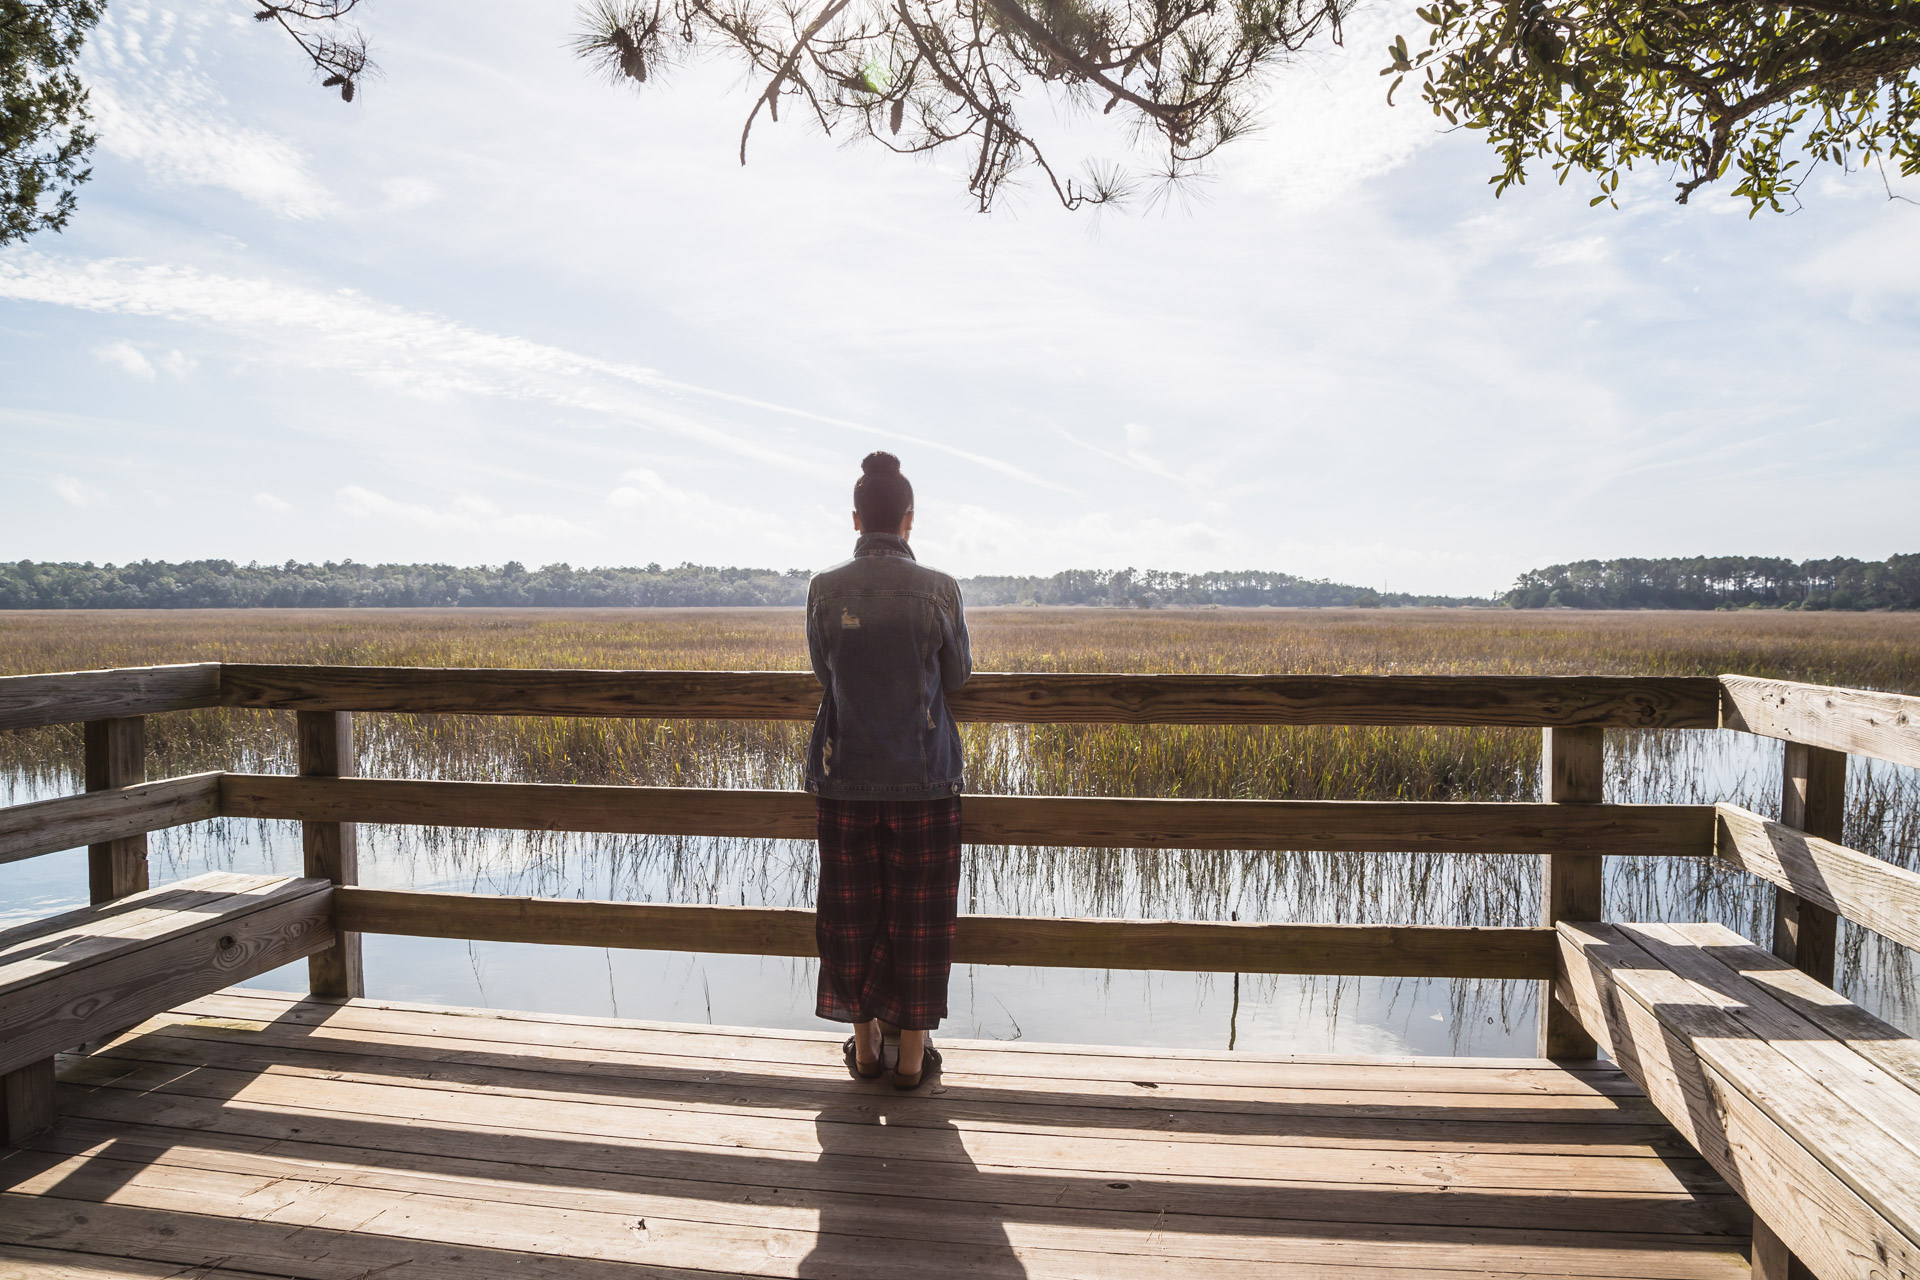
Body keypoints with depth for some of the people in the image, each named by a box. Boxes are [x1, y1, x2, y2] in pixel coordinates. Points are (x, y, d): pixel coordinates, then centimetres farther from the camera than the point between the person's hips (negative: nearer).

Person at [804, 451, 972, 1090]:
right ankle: (913, 1053, 21)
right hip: (923, 775, -1)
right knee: (918, 914, 11)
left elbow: (823, 672, 5)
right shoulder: (938, 589, -10)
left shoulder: (824, 589, -5)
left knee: (852, 910, 14)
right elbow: (957, 675, 1)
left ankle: (864, 1044, 27)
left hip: (845, 774, 2)